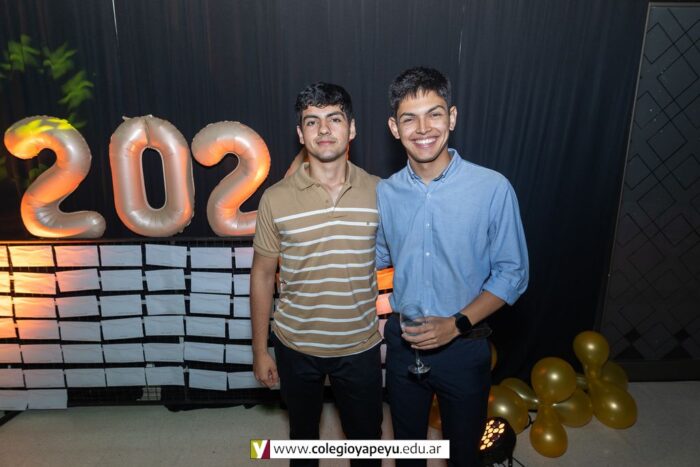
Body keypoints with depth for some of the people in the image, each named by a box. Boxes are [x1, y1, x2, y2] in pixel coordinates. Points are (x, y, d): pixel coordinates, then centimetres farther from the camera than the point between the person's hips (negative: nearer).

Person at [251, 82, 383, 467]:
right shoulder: (276, 198, -11)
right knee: (302, 433, 24)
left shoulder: (378, 192, -8)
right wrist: (259, 349, 0)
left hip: (360, 346, 0)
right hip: (296, 345, 0)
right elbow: (262, 275, -3)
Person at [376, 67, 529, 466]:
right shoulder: (385, 193, -5)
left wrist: (457, 324, -20)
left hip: (464, 345, -2)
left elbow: (512, 274, -10)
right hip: (403, 343, 3)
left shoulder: (493, 188, -16)